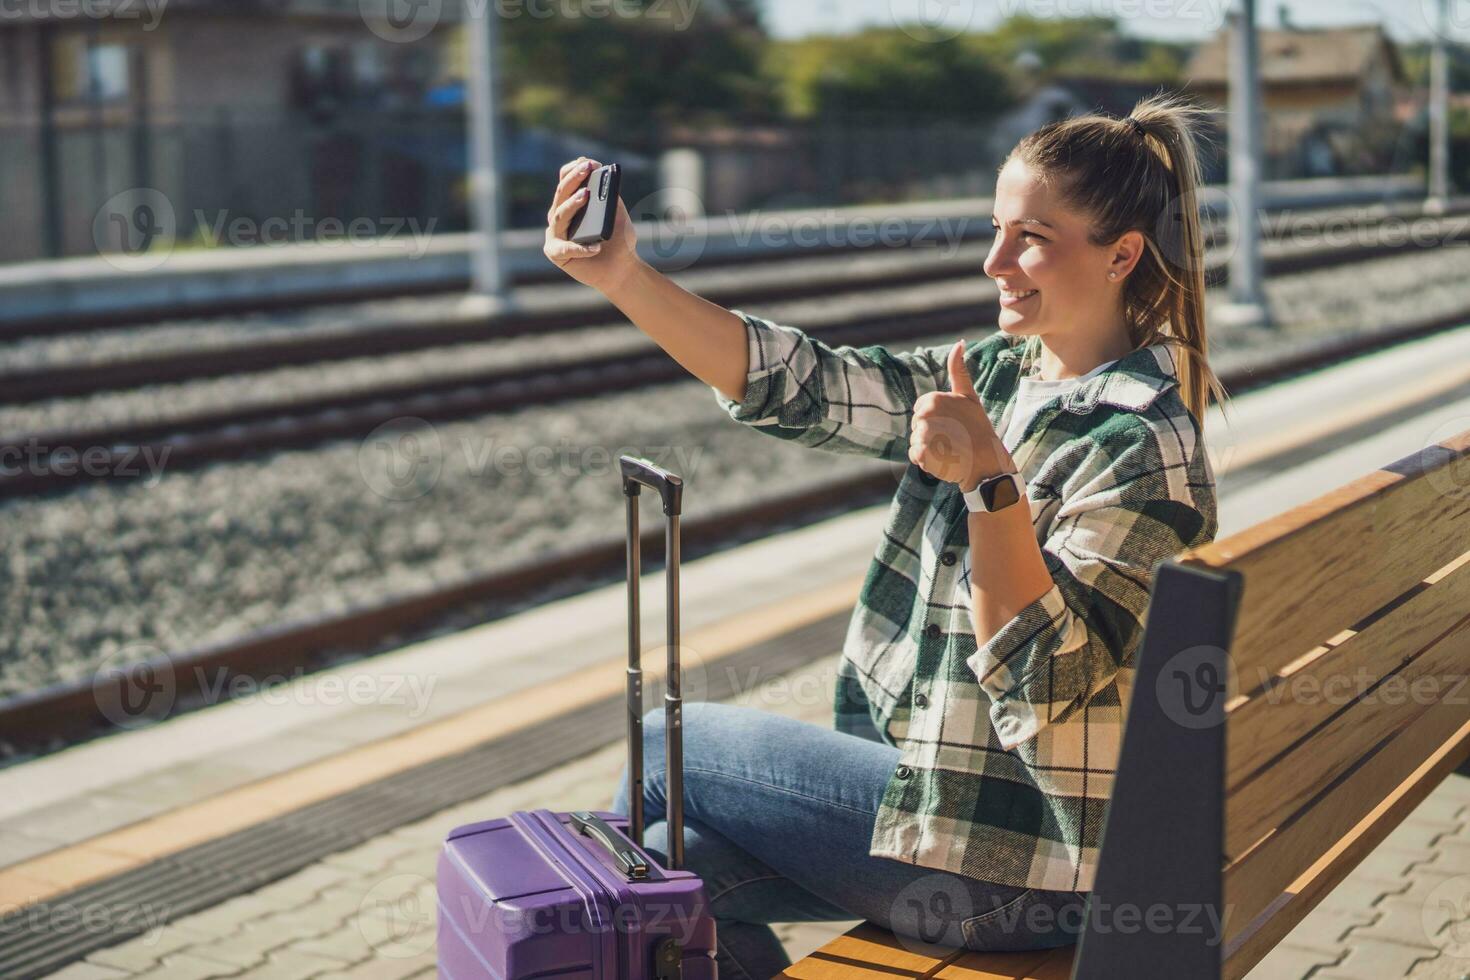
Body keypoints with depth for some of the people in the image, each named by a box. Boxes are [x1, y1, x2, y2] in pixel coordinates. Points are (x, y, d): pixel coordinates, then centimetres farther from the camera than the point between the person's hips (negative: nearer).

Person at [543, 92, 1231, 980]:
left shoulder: (1144, 448, -21)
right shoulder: (998, 376, 4)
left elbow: (1044, 680, -26)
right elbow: (801, 386, -6)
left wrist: (989, 481, -37)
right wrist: (624, 276, -15)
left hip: (1009, 869, -7)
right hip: (940, 785, 7)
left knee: (668, 747, 6)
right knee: (681, 857, 8)